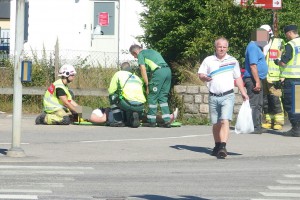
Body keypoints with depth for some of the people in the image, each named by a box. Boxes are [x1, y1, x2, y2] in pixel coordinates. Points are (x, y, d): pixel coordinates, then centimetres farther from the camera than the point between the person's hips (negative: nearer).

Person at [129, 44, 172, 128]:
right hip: (168, 70, 8)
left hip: (158, 72, -8)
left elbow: (143, 70, -1)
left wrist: (147, 85, 0)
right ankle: (167, 121, 5)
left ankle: (151, 121, 5)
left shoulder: (141, 54, 8)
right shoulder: (151, 51, 31)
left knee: (152, 97, 2)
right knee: (163, 97, 12)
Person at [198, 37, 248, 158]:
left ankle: (223, 147, -24)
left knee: (225, 121, -17)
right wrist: (205, 78, -16)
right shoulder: (208, 60, 8)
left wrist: (243, 93, 12)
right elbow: (200, 74, 7)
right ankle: (217, 146, 25)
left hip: (227, 96, -1)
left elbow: (238, 78, 18)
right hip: (213, 97, 1)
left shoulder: (233, 61, 10)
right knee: (215, 124, 9)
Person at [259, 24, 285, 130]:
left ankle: (278, 121, -6)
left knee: (275, 100, -9)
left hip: (273, 77, -5)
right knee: (265, 100, 5)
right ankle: (268, 121, 11)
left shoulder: (278, 43, 2)